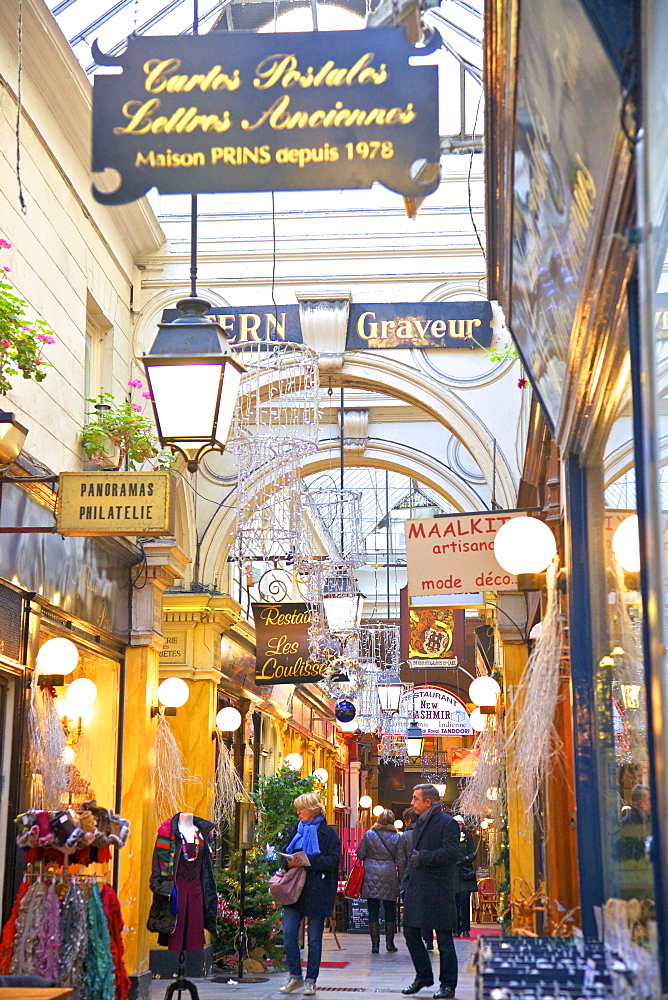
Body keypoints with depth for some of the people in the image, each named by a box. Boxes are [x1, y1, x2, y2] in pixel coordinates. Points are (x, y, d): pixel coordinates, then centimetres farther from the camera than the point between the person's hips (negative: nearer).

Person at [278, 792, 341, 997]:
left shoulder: (328, 833, -4)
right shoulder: (297, 829, 13)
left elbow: (333, 860, -12)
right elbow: (286, 852, 17)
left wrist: (307, 861, -21)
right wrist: (289, 862, -7)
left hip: (317, 893, -4)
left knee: (314, 939, 3)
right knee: (288, 934, -4)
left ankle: (310, 980, 13)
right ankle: (295, 976, 10)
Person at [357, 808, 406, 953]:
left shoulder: (369, 834, 1)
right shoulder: (397, 838, 1)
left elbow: (360, 854, 4)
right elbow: (401, 861, 1)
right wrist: (402, 880, 8)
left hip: (371, 876, 0)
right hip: (389, 877, 0)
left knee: (373, 912, 3)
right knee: (390, 911, 12)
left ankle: (375, 944, 1)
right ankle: (389, 942, 15)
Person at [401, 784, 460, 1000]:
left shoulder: (447, 823, -9)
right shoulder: (419, 823, 17)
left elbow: (451, 852, -20)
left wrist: (423, 858, -17)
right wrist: (406, 882, 17)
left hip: (438, 890, -8)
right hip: (416, 889, 8)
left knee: (444, 940, 1)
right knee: (411, 933, 8)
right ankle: (423, 976, 23)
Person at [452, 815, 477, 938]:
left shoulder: (468, 837, 11)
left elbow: (473, 854, 8)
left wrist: (466, 859, -11)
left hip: (465, 872, -1)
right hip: (452, 873, 1)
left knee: (465, 899, -10)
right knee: (455, 901, -2)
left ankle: (465, 929, -4)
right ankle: (457, 929, 4)